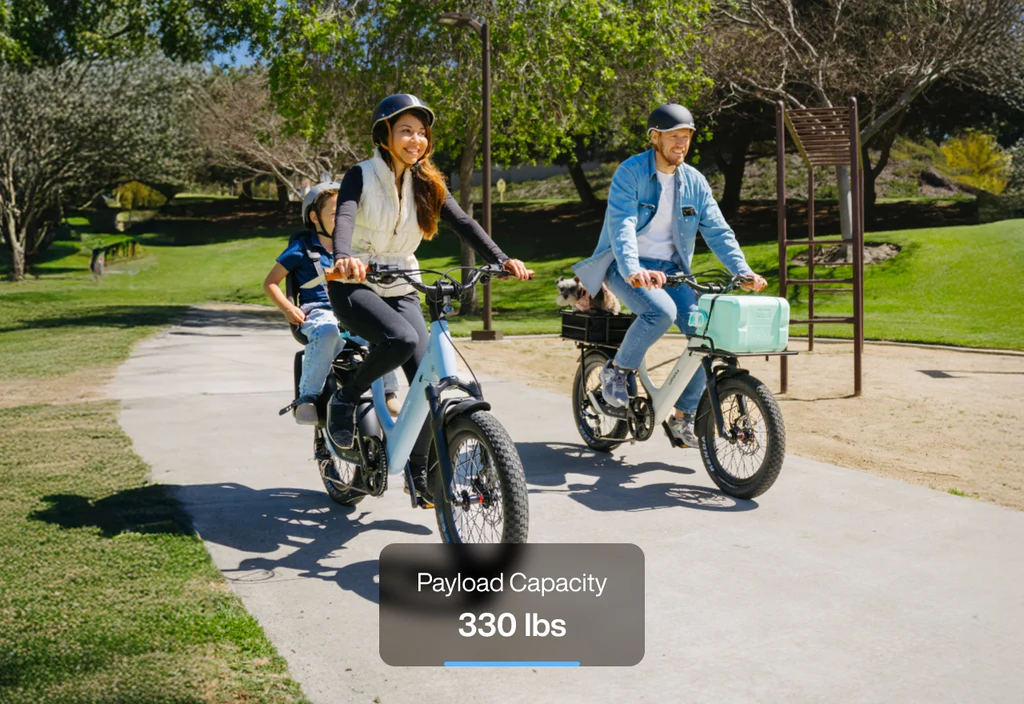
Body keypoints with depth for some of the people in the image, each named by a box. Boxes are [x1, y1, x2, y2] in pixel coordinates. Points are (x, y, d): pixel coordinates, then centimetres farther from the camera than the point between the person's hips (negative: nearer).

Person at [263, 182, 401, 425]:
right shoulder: (302, 247, 6)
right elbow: (270, 282, 8)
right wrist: (287, 308, -9)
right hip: (317, 312, -4)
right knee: (328, 332, -41)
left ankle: (388, 392, -16)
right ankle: (307, 398, -33)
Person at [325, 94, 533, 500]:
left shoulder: (426, 183, 3)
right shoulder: (362, 177, -9)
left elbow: (463, 223, -9)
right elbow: (343, 218, -27)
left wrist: (500, 259, -26)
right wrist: (343, 258, -50)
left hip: (400, 290, 5)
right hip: (354, 286, -5)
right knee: (401, 339, -34)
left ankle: (419, 471, 8)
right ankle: (348, 396, -7)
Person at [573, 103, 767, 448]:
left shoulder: (694, 181, 6)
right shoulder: (630, 173, -11)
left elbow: (718, 231, 3)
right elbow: (621, 225, -25)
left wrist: (743, 271, -12)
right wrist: (633, 270, -42)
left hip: (671, 270, 5)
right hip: (628, 268, -5)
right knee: (662, 311, -35)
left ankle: (683, 417, 3)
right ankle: (617, 370, -7)